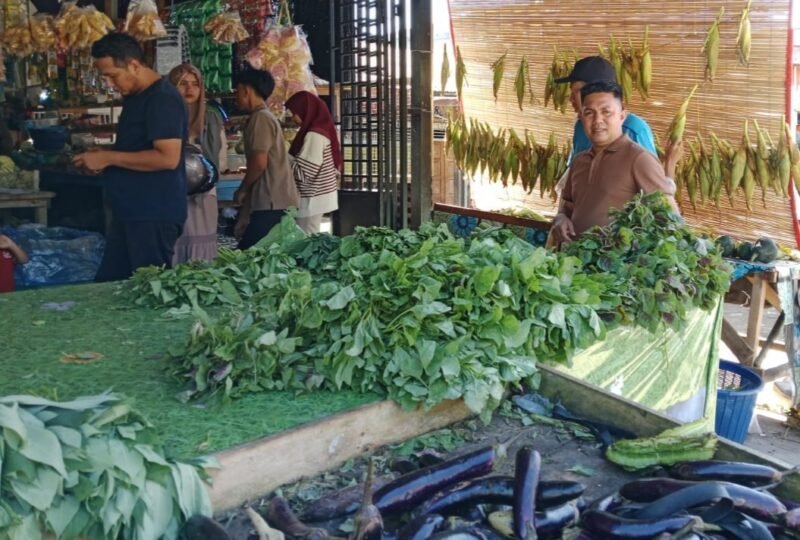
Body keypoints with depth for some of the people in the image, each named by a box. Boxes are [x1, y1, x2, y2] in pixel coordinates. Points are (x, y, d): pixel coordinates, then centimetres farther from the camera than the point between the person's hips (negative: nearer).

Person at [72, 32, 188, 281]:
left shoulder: (163, 99, -16)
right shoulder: (134, 97, 15)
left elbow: (168, 158, -25)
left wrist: (109, 158, -19)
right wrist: (103, 157, 7)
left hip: (155, 214, -10)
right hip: (130, 211, 10)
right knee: (109, 284, 12)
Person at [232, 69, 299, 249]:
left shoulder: (260, 118, -9)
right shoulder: (264, 117, 21)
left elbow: (259, 163, -18)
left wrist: (241, 191, -2)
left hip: (272, 203, -10)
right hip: (275, 201, 10)